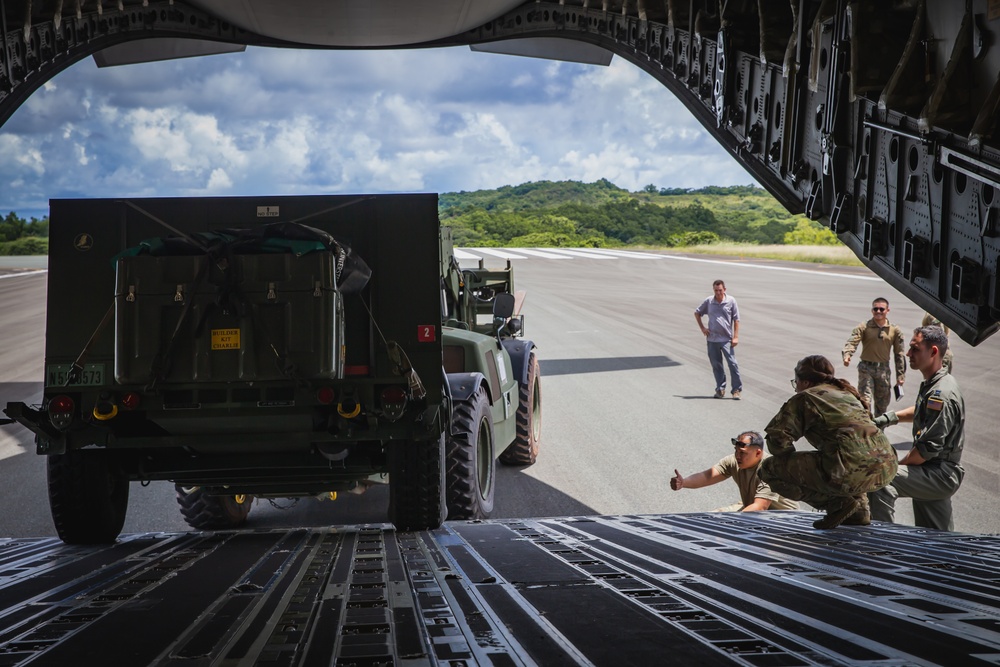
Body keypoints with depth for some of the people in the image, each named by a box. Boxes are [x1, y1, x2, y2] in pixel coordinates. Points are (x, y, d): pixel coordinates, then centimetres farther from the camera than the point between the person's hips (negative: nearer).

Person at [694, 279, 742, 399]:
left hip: (726, 339, -2)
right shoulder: (709, 301, 2)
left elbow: (736, 320, 1)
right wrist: (702, 328, 9)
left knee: (732, 363, -8)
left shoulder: (731, 301, -2)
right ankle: (720, 389, 18)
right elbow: (697, 313, 17)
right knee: (716, 365, 8)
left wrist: (735, 336, -4)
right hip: (712, 339, 3)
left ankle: (737, 389, -4)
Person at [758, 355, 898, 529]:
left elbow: (778, 437, -2)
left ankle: (837, 503, -2)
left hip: (853, 473, -8)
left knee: (769, 469, 4)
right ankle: (859, 508, 21)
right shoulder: (847, 393, 28)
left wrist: (793, 462, 19)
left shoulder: (805, 398, 6)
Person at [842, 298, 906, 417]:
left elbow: (899, 354, 6)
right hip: (866, 368, -3)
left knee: (882, 404, 11)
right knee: (865, 401, -12)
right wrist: (847, 355, -38)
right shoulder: (863, 327, -4)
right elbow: (852, 342, -16)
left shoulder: (895, 330, 2)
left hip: (884, 369, 3)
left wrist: (900, 376, 4)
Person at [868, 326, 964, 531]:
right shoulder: (931, 385, 10)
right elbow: (921, 410, 32)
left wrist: (898, 466, -13)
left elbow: (928, 449, -25)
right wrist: (891, 417, 15)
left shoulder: (941, 395, -22)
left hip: (940, 474, -10)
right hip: (939, 475, 10)